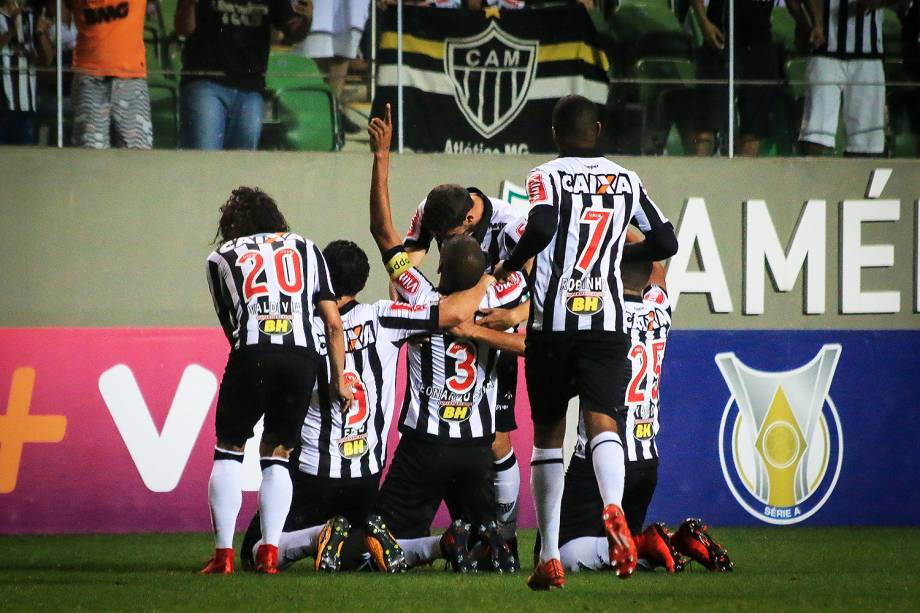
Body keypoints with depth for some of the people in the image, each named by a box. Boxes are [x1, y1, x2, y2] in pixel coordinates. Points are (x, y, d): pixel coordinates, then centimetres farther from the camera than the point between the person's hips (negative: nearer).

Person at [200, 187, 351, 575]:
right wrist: (339, 379, 22)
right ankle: (269, 553, 2)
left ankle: (223, 553, 1)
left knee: (229, 451, 11)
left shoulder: (221, 258, 21)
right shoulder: (305, 249, 24)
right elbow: (333, 323, 18)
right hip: (302, 355, 2)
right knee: (277, 455, 14)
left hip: (252, 354, -2)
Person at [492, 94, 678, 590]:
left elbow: (542, 227, -19)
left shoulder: (546, 177, 0)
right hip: (607, 321, 2)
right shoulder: (626, 181, 12)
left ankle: (549, 558, 10)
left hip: (553, 322, -1)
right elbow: (665, 242, 15)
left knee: (548, 435, 10)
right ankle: (613, 508, -42)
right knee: (601, 420, -9)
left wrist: (509, 265, -3)